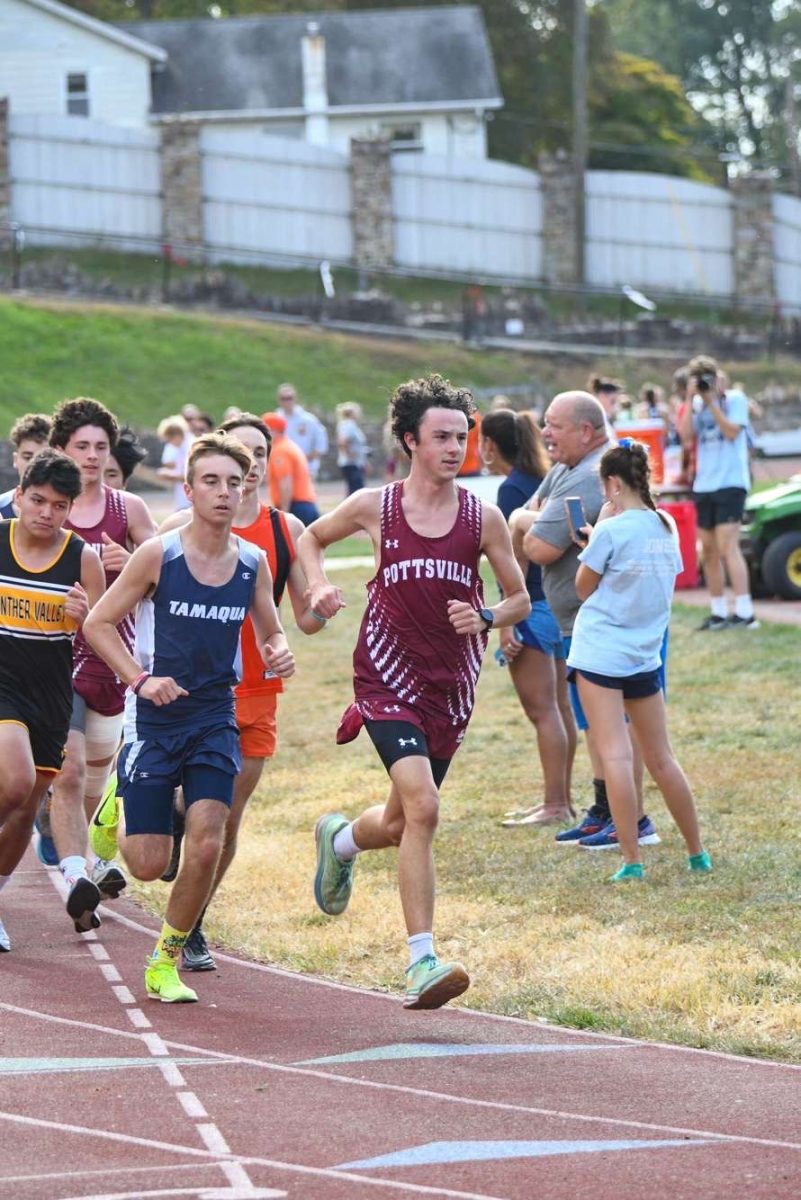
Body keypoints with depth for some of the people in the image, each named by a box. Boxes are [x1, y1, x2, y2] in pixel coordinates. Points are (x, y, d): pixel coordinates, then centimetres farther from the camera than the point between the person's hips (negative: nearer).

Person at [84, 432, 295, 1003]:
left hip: (215, 720, 3)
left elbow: (271, 634, 14)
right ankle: (120, 801, 35)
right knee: (150, 863, -2)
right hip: (154, 719, -3)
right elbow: (98, 623, -4)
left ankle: (166, 962, 7)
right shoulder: (158, 555, -11)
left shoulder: (254, 564, 0)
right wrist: (140, 679, -17)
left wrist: (281, 654, -9)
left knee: (207, 845, -13)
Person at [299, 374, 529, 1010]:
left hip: (451, 688, 3)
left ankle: (340, 839, 53)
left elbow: (520, 599, 9)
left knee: (401, 824, 15)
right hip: (388, 678, -3)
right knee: (422, 807, -23)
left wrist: (486, 617, -12)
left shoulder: (483, 517, 1)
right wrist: (320, 586, -2)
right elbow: (311, 538, 18)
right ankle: (423, 963, -22)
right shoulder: (374, 506, -2)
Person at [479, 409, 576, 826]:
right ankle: (561, 799, 21)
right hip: (557, 604, 9)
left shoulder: (512, 489, -15)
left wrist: (507, 622, -19)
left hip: (532, 608, -9)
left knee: (542, 710, -6)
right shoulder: (544, 482, 11)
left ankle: (555, 805, -5)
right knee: (558, 706, 14)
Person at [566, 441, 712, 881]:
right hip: (645, 657, 6)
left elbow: (584, 587, -2)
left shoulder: (612, 531, -12)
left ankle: (631, 861, -14)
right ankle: (698, 854, 21)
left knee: (616, 756, -9)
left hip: (600, 654, -6)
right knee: (661, 759, 15)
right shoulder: (666, 527, 7)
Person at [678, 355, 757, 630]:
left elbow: (732, 431, -15)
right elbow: (686, 435, -3)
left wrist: (712, 400, -14)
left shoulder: (735, 399, -3)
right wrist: (691, 400, -8)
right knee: (709, 550, 8)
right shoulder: (697, 405, 10)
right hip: (704, 484, 6)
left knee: (727, 546, -16)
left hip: (730, 481, -6)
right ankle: (718, 612, 16)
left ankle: (744, 612, -19)